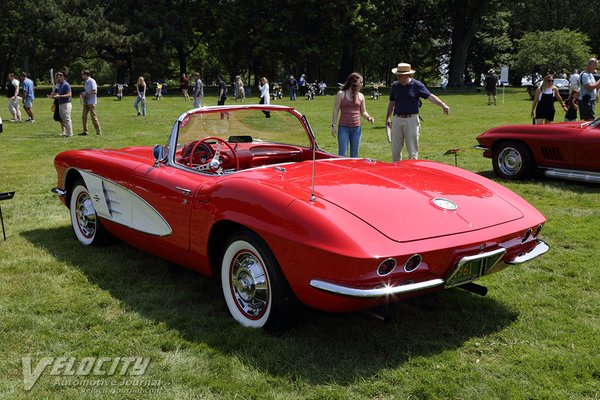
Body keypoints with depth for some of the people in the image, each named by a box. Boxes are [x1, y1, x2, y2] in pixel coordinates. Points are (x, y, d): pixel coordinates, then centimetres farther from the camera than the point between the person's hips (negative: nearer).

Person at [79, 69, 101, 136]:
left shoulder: (92, 81, -13)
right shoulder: (85, 82, 14)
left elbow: (94, 91, -20)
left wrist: (86, 93, -18)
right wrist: (83, 93, 6)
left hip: (91, 102, -9)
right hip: (86, 102, 9)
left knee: (94, 117, -5)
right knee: (83, 116, 5)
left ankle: (99, 132, 2)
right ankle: (85, 131, 11)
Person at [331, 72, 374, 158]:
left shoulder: (361, 96, 9)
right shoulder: (341, 94, -2)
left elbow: (363, 112, 15)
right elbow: (335, 111, -1)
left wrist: (368, 117, -6)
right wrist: (333, 125, -6)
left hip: (357, 128, 4)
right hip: (343, 128, -4)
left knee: (354, 154, 9)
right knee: (342, 154, -6)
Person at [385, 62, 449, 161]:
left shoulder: (417, 85, -5)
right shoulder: (395, 86, 7)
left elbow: (430, 96, -14)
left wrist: (442, 105, -28)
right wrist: (387, 118, 19)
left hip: (411, 120, -4)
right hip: (397, 119, 4)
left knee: (412, 149, 0)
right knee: (395, 149, 9)